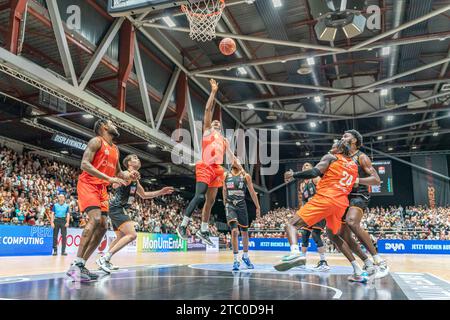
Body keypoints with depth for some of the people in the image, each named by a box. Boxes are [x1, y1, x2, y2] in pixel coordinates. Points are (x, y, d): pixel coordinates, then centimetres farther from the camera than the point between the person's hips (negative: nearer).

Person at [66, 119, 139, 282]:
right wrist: (109, 178, -25)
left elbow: (118, 172, 26)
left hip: (102, 188, 9)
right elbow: (84, 164, -18)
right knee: (95, 219, -26)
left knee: (102, 226, 2)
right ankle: (76, 264, -25)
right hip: (88, 184, -9)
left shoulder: (115, 149, 18)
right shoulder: (96, 141, -6)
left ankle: (81, 265, 8)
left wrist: (129, 176, 2)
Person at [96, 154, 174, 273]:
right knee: (132, 235, -21)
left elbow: (144, 195, 28)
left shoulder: (135, 179, 17)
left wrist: (161, 192, 22)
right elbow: (115, 185, -32)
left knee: (121, 237, 24)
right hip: (116, 208, -11)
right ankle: (105, 258, -20)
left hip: (119, 209, 11)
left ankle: (104, 260, 33)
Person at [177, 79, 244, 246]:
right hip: (205, 167, -6)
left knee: (211, 200, 6)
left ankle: (203, 231, 14)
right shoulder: (207, 130, 13)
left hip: (217, 169, 6)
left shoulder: (224, 139, 27)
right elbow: (208, 110, 4)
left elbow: (231, 155, 24)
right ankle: (183, 225, -13)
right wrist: (213, 92, 3)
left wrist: (240, 168, 12)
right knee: (199, 196, -19)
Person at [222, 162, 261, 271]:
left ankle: (245, 256, 32)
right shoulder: (226, 175, 3)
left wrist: (258, 207, 1)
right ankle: (236, 260, -10)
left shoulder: (246, 176, 0)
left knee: (244, 232, 11)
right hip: (230, 206, -1)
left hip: (241, 206, 1)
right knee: (234, 231, -17)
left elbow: (252, 192, 3)